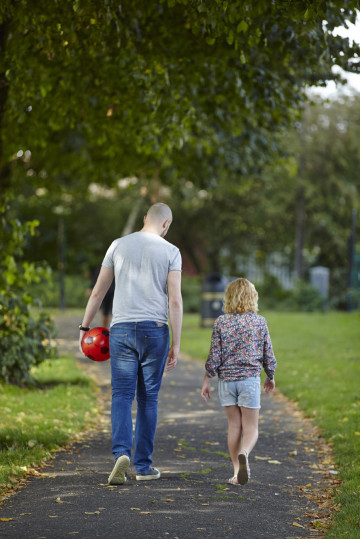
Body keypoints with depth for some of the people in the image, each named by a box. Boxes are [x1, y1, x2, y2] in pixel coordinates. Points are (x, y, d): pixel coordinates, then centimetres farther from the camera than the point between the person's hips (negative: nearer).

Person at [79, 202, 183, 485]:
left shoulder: (119, 245, 7)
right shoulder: (171, 252, 0)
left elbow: (98, 292, 8)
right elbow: (175, 301, -7)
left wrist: (85, 327, 16)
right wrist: (176, 345, -4)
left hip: (122, 329, 1)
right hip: (155, 331, -1)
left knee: (122, 396, 1)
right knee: (148, 398, 9)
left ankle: (122, 452, -22)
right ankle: (144, 465, 13)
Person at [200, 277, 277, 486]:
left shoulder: (221, 322, -3)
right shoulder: (260, 322, -3)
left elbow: (214, 355, -3)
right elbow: (268, 354, 4)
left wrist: (207, 380, 7)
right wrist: (271, 377, 20)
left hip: (226, 380, 1)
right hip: (250, 379, -1)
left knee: (234, 425, 12)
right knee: (251, 427, 3)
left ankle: (237, 471, 11)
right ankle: (244, 453, -29)